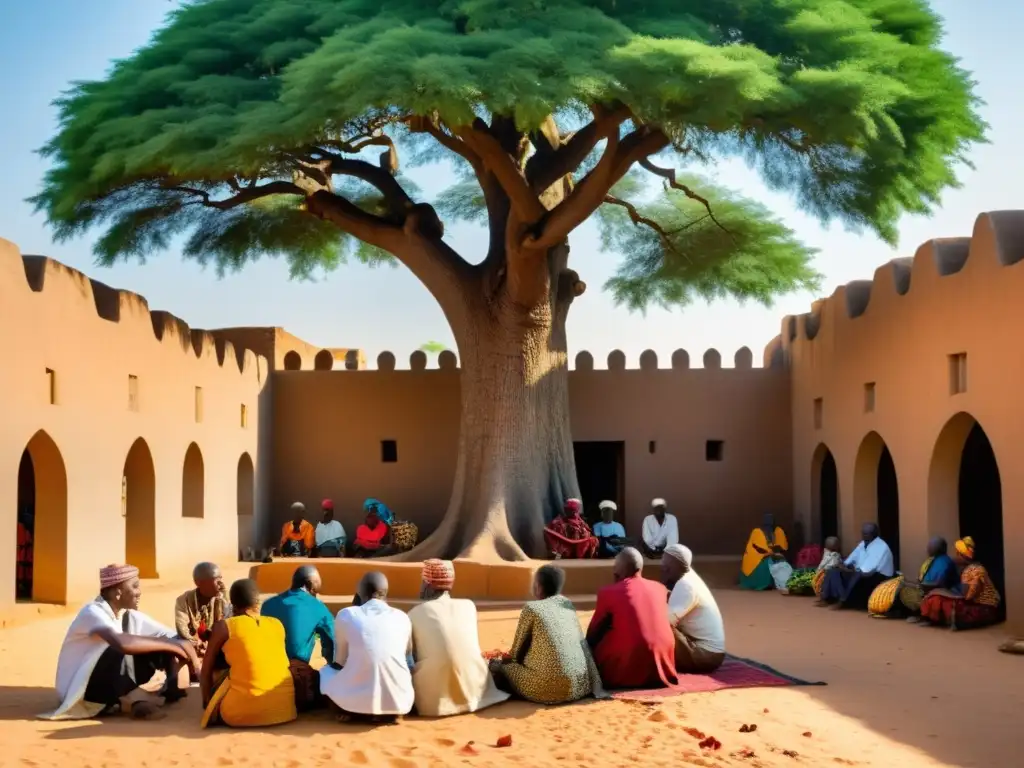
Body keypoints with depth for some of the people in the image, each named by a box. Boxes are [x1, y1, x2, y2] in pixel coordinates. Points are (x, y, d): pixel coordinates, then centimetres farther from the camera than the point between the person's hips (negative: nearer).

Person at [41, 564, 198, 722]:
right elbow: (122, 642, -43)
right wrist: (170, 645, -34)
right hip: (79, 690, -7)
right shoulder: (93, 612, -23)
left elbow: (174, 638, 0)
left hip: (112, 688, 8)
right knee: (119, 650, -33)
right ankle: (136, 702, -22)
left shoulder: (130, 616, 0)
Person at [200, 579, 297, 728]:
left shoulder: (225, 626, 4)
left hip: (242, 713, -3)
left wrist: (207, 705, 24)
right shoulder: (277, 624, 14)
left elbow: (206, 671, 12)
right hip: (285, 710, 3)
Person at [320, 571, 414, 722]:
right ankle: (388, 712, 13)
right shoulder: (402, 617, 7)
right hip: (398, 700, 1)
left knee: (326, 671, 30)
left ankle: (348, 710, 8)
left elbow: (340, 661, 13)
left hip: (355, 699, -1)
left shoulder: (346, 615, 1)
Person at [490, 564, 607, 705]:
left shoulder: (531, 609, -3)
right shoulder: (568, 604, 14)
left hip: (551, 687, -6)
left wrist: (504, 660, 30)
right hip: (581, 685, 6)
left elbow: (517, 650, 6)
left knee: (500, 666, 15)